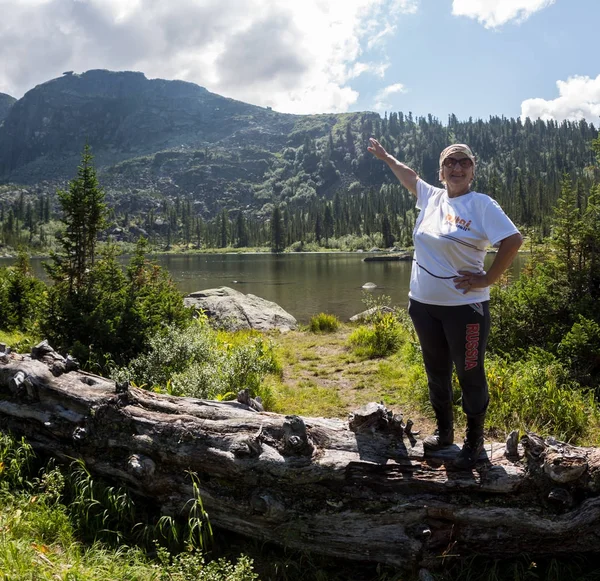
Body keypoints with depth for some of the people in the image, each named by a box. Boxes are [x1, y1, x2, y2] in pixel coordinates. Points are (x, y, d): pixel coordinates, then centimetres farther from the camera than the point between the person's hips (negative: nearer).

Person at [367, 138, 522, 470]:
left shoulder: (482, 205, -10)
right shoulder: (431, 197, 8)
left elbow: (513, 240, -17)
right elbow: (409, 177, 28)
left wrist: (487, 279, -15)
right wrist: (385, 157, 38)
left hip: (464, 307, -6)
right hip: (423, 304, 6)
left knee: (470, 374, 5)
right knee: (436, 371, 17)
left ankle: (474, 441, 22)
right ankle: (444, 432, 35)